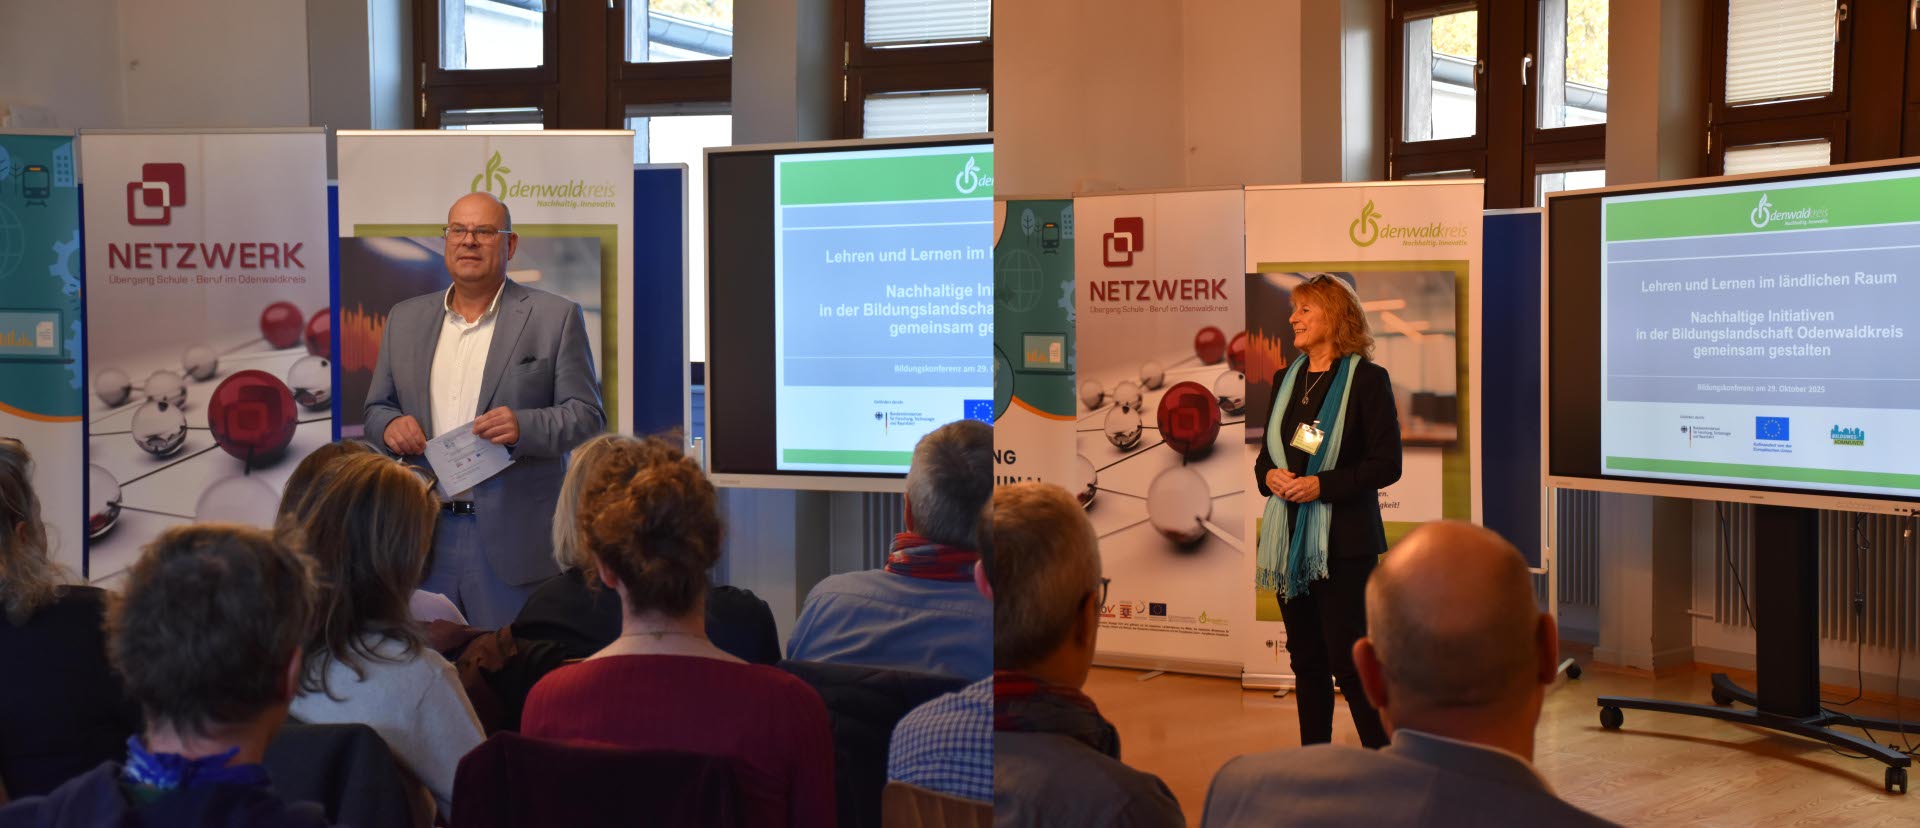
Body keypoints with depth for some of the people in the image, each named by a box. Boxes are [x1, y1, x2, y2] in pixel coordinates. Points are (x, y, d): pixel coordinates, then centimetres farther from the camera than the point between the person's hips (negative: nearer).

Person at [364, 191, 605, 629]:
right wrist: (389, 425, -5)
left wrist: (524, 426, -21)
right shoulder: (405, 318, 14)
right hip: (423, 533, 4)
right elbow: (376, 407, 18)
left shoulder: (555, 317, 1)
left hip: (513, 539, -3)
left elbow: (587, 415, -2)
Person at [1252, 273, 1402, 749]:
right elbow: (1266, 453, 18)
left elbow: (1387, 464, -9)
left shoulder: (1367, 379, -7)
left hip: (1345, 540, -6)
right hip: (1289, 537, 6)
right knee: (1306, 659, 12)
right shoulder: (1286, 379, 13)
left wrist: (1324, 484, -18)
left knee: (1349, 659, -7)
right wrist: (1269, 474, -5)